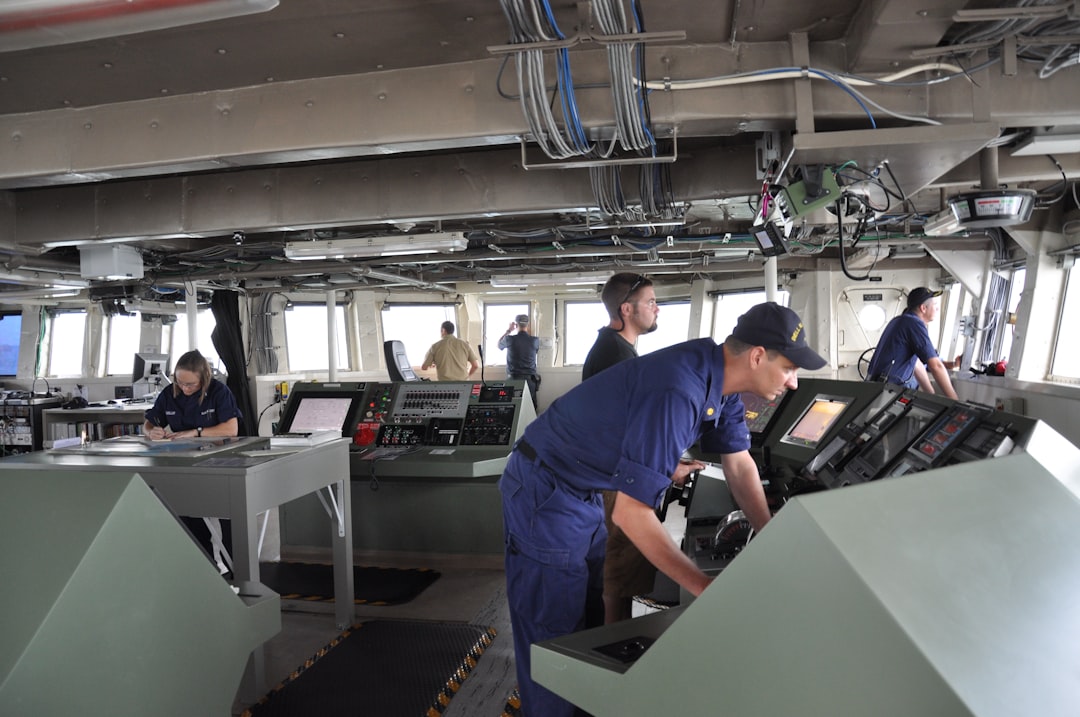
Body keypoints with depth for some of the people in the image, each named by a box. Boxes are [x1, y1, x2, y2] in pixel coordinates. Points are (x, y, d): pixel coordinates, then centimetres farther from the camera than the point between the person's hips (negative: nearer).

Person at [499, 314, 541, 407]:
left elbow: (499, 344, 17)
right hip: (530, 378, 1)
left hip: (514, 378, -1)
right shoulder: (535, 341, -2)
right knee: (531, 406, 5)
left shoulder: (510, 339, -6)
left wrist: (508, 330, 25)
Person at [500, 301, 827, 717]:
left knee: (590, 621, 20)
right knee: (555, 637, 0)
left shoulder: (721, 373, -5)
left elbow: (739, 464, 8)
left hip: (582, 491, 10)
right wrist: (708, 591, -26)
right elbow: (631, 514, -32)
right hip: (544, 493, -10)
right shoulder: (677, 394, -34)